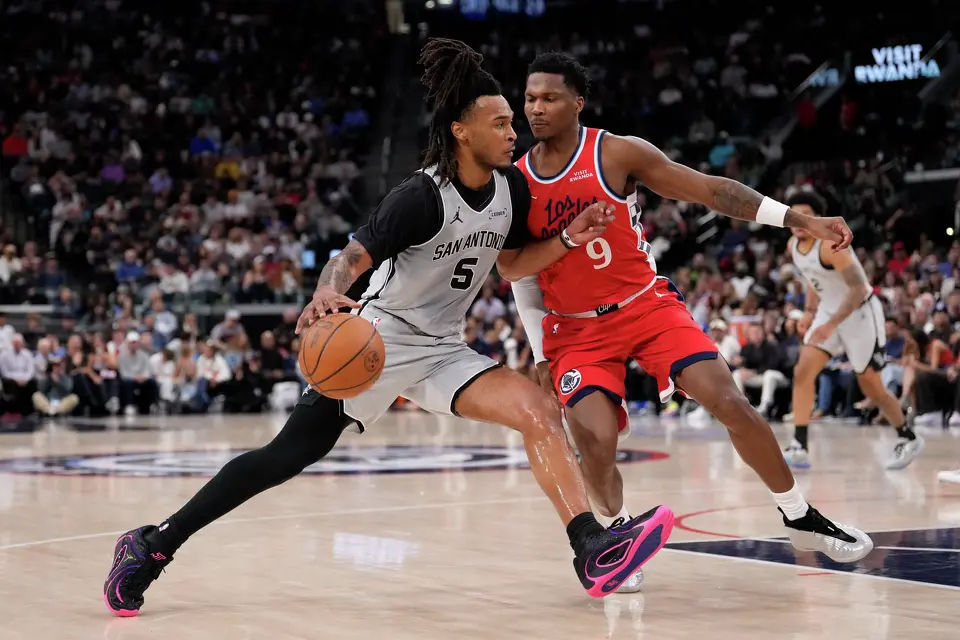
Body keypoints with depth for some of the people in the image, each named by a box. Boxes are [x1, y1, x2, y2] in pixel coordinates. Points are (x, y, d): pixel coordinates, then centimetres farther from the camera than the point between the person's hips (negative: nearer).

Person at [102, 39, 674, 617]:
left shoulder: (512, 187, 1)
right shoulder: (423, 197, -20)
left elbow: (512, 261, 17)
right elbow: (353, 257, -22)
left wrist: (569, 241, 0)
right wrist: (326, 296, -43)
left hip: (441, 350, 6)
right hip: (383, 338, -6)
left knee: (539, 410, -14)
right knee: (290, 455, -8)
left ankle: (595, 551, -18)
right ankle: (153, 545, 1)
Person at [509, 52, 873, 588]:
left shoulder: (618, 153, -9)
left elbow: (711, 190, -8)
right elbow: (522, 275, 10)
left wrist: (799, 219, -15)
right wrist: (541, 355, 8)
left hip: (648, 305, -1)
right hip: (576, 328, 1)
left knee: (731, 403, -13)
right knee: (596, 441, -21)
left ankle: (801, 518, 6)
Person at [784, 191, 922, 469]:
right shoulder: (793, 246, -2)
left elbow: (859, 289, -30)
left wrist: (832, 324, -35)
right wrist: (810, 308, 13)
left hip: (861, 313, -7)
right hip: (829, 311, 7)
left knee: (871, 386, 3)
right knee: (803, 372, -10)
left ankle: (909, 439, 25)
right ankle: (799, 448, -11)